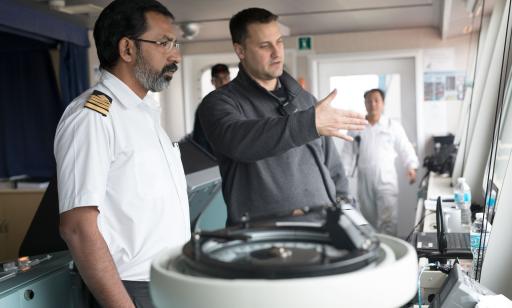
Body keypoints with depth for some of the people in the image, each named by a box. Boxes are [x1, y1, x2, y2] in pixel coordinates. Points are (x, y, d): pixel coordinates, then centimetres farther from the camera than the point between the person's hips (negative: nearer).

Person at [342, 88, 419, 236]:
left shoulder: (393, 126, 2)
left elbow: (405, 149, 1)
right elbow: (347, 152, 11)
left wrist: (411, 167, -13)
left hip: (386, 179, -2)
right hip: (364, 180, 3)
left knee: (388, 220, -9)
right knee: (368, 220, 11)